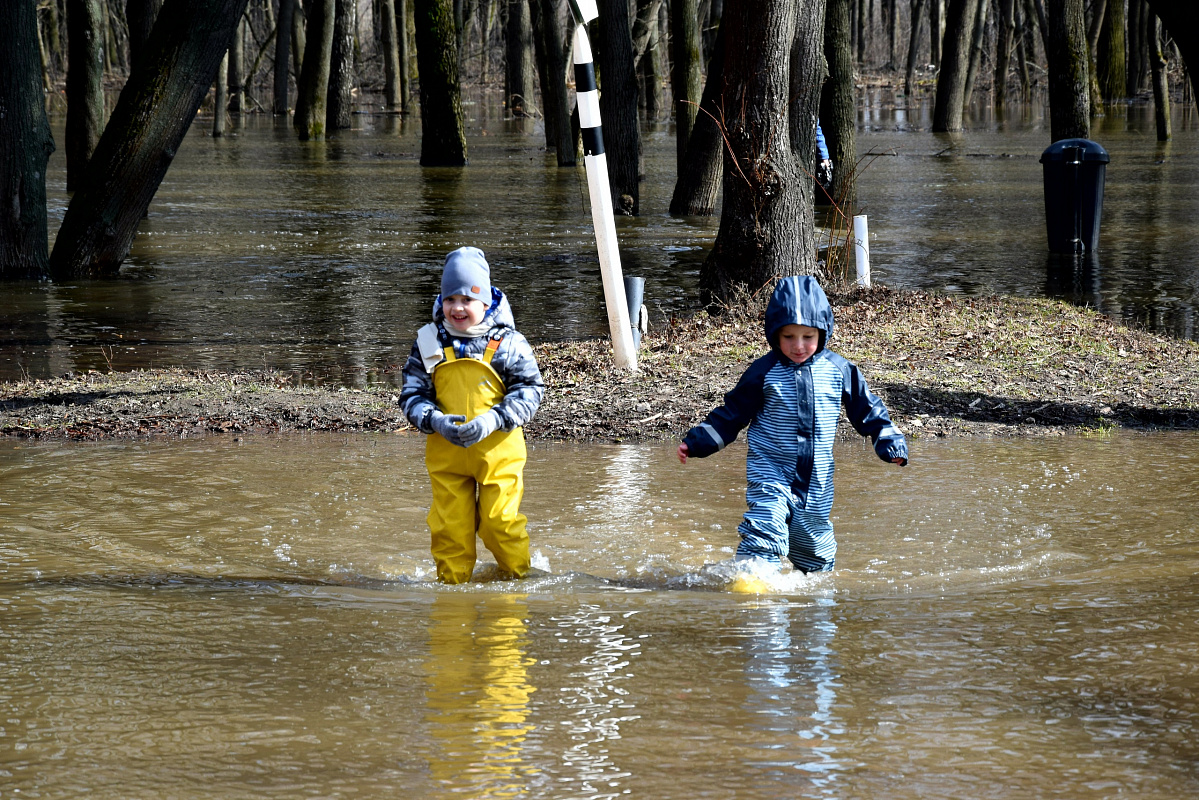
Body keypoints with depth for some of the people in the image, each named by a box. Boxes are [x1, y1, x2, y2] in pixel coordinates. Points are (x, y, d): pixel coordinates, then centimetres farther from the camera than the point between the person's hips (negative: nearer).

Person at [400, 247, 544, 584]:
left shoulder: (507, 342, -4)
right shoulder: (429, 343, 3)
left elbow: (530, 390, -5)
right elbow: (411, 394, 3)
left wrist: (492, 420, -20)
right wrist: (434, 421, -19)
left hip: (498, 449, -2)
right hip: (445, 452, 2)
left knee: (500, 523, 0)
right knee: (450, 527, 6)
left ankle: (519, 578, 20)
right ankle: (451, 583, 19)